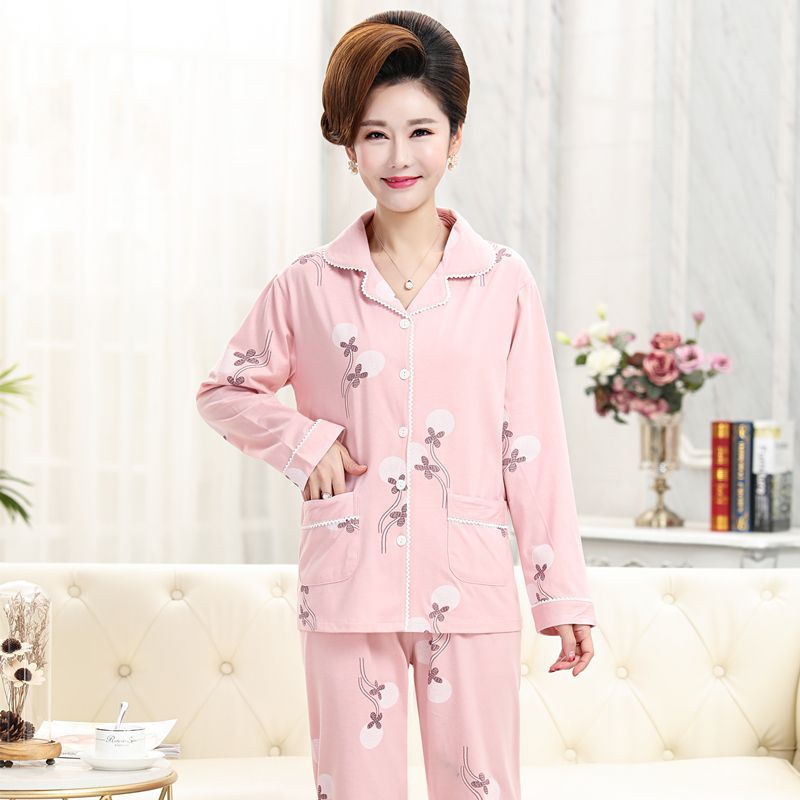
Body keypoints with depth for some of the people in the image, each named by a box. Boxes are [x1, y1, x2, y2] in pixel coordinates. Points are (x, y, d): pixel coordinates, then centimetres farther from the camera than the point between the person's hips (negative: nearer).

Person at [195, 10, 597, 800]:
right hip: (348, 583, 1)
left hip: (469, 585, 0)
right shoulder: (309, 285, 3)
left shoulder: (503, 282, 2)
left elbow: (532, 449, 3)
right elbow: (223, 390, 15)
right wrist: (301, 438, -3)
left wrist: (562, 594, 2)